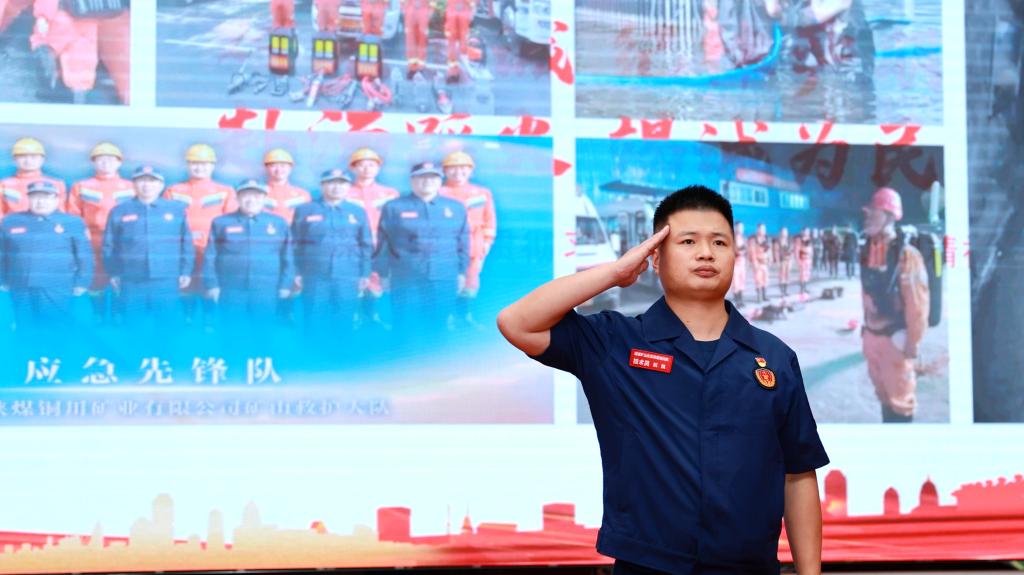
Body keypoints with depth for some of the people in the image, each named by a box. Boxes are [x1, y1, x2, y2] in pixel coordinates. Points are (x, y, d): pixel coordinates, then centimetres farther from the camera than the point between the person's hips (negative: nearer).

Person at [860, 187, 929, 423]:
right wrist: (866, 326, 15)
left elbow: (918, 302, -18)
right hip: (872, 335, 7)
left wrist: (913, 341, -16)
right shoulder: (868, 251, 3)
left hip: (895, 337, -7)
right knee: (883, 391, 20)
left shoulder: (906, 255, -18)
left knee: (899, 395, 6)